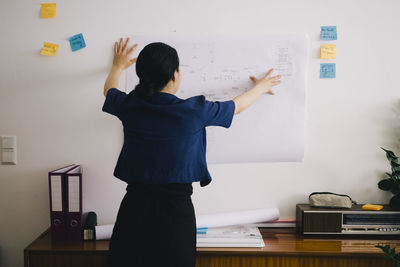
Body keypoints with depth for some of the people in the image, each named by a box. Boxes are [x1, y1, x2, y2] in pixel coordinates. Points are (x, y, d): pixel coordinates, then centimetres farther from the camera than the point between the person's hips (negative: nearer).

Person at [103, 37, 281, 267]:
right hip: (176, 207, -3)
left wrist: (118, 66, 44)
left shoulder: (129, 106, -4)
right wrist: (261, 87, 29)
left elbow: (109, 89, 22)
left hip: (135, 204, 3)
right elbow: (237, 106, 8)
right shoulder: (193, 110, -12)